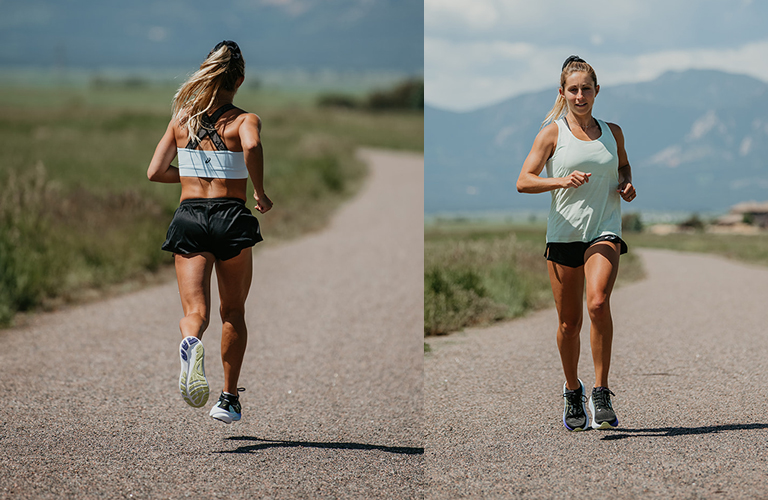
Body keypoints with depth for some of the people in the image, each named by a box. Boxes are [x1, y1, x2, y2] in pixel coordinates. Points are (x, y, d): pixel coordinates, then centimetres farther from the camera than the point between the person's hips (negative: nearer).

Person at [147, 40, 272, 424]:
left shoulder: (181, 118, 9)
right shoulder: (244, 119, -2)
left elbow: (155, 172, 10)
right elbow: (252, 146, -26)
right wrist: (259, 192, -12)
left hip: (189, 216, 2)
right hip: (232, 218, -1)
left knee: (195, 311, -6)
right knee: (233, 313, 17)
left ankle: (191, 343, -43)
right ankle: (229, 399, 19)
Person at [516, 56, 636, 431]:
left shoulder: (612, 132, 10)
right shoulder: (553, 132, 1)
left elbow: (623, 165, 29)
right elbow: (523, 181, -5)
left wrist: (627, 185, 6)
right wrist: (562, 181, -21)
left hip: (604, 231, 0)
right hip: (563, 233, 0)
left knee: (598, 302, -25)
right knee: (569, 322, 5)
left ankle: (601, 392, -17)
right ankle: (572, 392, 28)